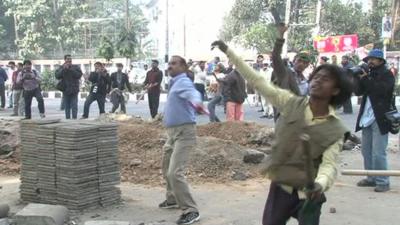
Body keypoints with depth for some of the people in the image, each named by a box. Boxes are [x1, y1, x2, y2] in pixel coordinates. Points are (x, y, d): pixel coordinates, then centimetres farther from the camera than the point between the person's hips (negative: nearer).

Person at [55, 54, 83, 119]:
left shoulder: (76, 67, 5)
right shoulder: (61, 68, 8)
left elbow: (79, 75, -12)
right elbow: (57, 76, -7)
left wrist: (70, 69, -14)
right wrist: (64, 69, -14)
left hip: (74, 90, -2)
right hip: (65, 90, 2)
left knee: (74, 106, -6)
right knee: (67, 106, 7)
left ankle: (74, 118, -3)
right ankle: (67, 118, 14)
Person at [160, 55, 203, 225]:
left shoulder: (183, 82, -16)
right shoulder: (174, 83, 15)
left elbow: (192, 92, -39)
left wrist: (196, 102, -60)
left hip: (184, 133, -10)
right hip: (173, 133, 10)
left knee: (175, 173, -20)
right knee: (167, 171, 25)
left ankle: (190, 211, -14)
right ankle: (173, 199, 45)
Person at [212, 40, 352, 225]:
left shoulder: (336, 130, -9)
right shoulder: (290, 103, -4)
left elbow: (329, 164, -18)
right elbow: (259, 81, -4)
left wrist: (320, 184, -42)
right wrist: (228, 51, -5)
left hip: (308, 194, -2)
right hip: (280, 188, 3)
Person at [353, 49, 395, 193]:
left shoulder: (387, 75, -3)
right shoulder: (368, 74, 14)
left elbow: (381, 89, -22)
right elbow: (358, 91, 5)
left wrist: (365, 78, -18)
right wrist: (358, 77, -10)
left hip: (380, 119, -7)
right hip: (367, 118, 7)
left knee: (378, 153, -8)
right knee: (366, 150, 11)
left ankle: (383, 181, 0)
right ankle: (371, 178, 21)